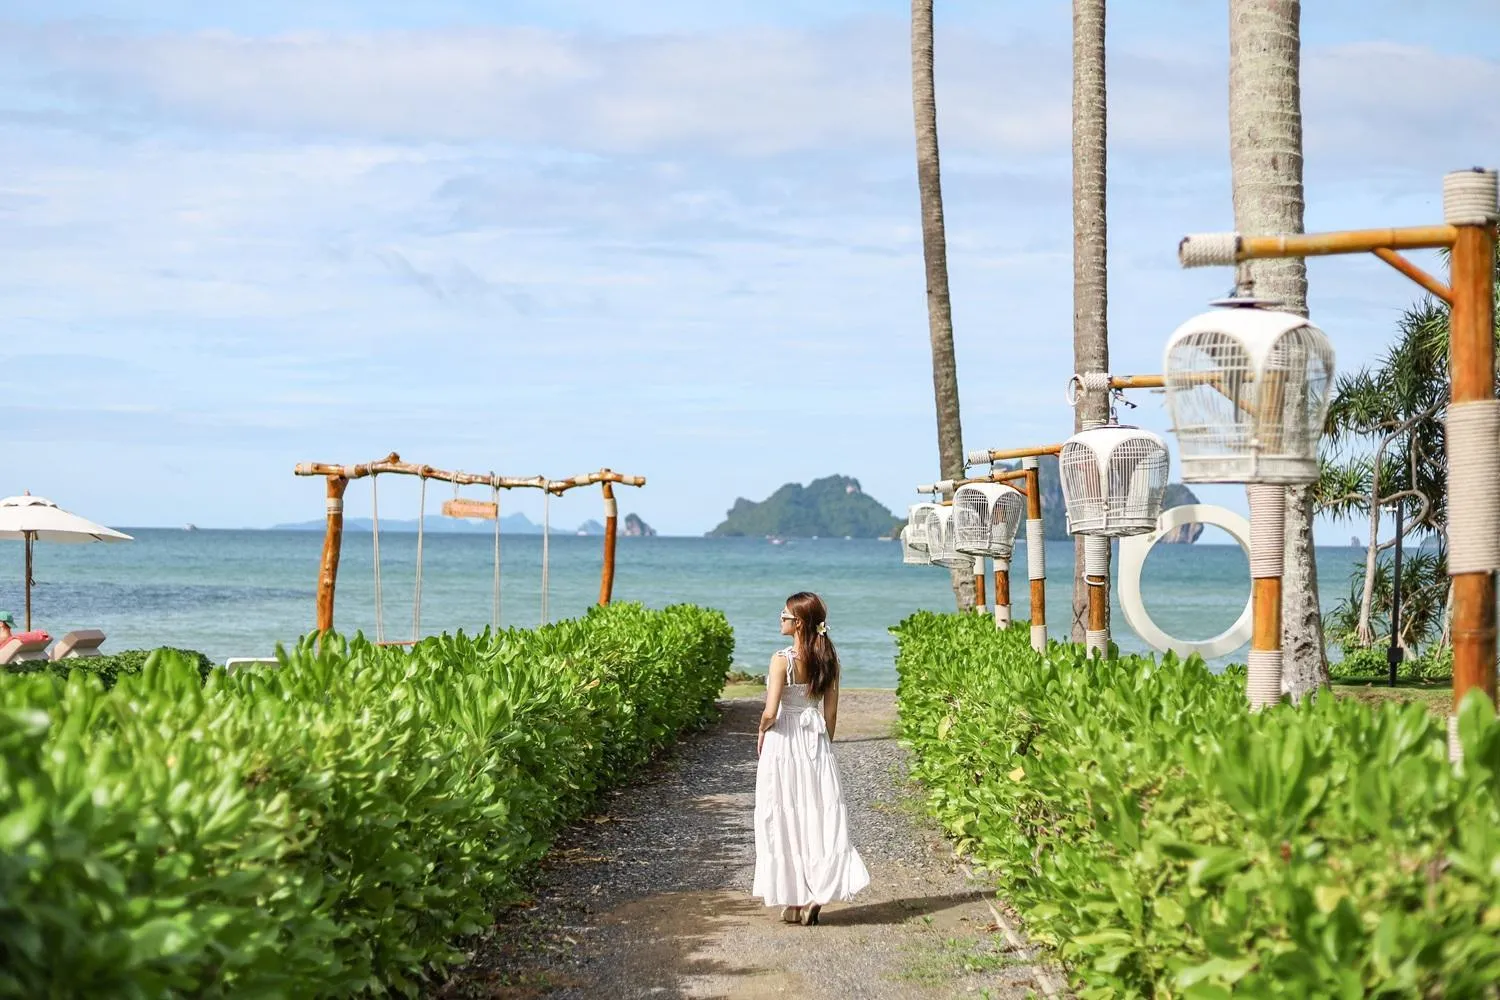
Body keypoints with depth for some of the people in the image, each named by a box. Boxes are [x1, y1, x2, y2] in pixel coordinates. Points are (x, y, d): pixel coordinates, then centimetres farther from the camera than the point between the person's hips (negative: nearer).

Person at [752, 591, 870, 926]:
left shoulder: (782, 659, -15)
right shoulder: (828, 659, 1)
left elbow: (770, 712, -19)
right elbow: (831, 712, 6)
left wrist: (762, 733, 0)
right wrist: (824, 744, 16)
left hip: (783, 742, -5)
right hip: (817, 742, 5)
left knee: (785, 819, 4)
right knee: (820, 815, 8)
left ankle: (794, 902, 9)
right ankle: (817, 894, -2)